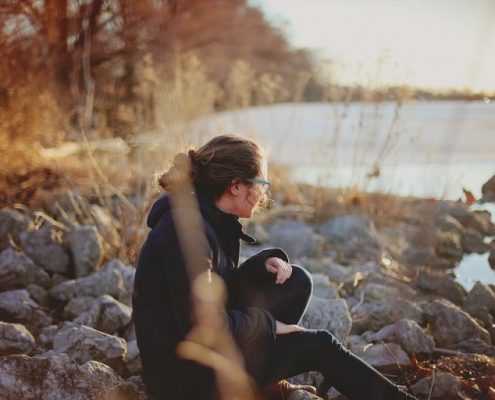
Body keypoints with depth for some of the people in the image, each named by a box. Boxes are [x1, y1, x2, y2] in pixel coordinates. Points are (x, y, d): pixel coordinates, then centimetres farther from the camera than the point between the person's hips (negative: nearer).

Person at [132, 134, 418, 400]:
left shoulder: (211, 221, 4)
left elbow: (225, 289, 14)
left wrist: (265, 263, -4)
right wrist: (267, 323, -13)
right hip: (186, 376, -9)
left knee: (297, 282, 4)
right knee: (320, 346, -5)